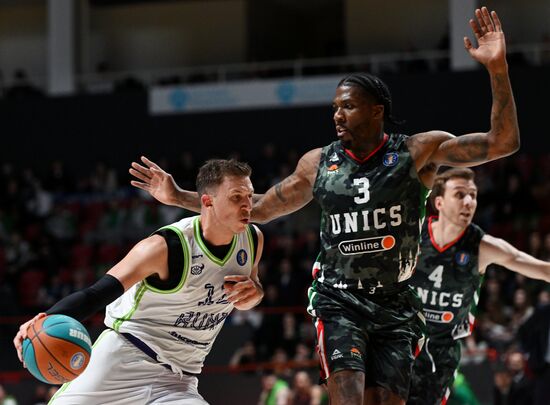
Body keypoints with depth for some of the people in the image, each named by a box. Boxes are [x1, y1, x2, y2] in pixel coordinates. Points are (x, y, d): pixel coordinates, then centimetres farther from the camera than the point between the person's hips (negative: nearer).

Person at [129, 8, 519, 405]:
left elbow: (503, 142, -12)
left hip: (395, 306, 0)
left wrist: (497, 68, -25)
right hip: (339, 300, 0)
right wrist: (179, 197, 12)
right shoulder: (319, 163, 3)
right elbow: (258, 208, 15)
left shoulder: (418, 152, -5)